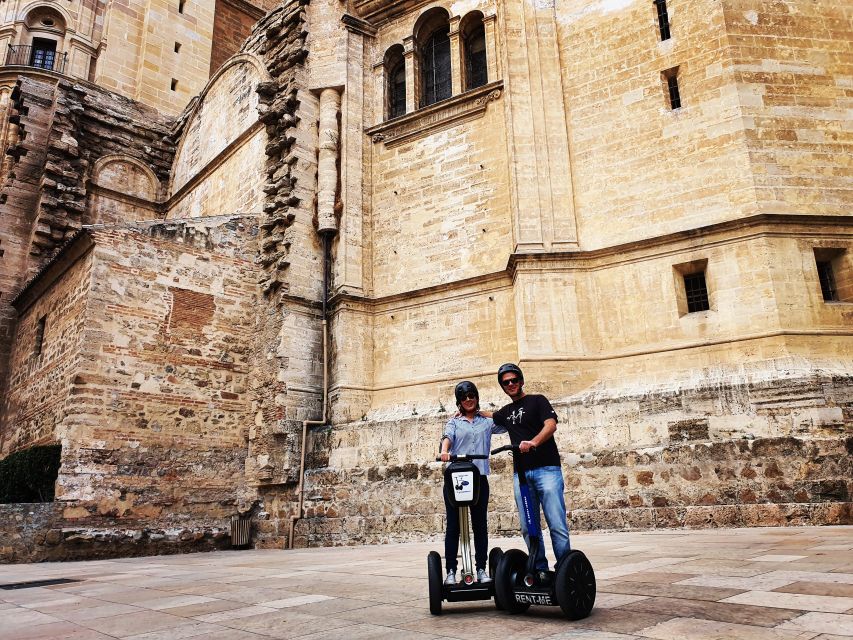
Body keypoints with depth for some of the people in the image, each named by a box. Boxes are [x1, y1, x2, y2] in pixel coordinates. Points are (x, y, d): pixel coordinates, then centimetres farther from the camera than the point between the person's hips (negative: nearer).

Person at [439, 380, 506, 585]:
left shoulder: (487, 421, 15)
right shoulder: (454, 422, 10)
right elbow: (447, 436, -10)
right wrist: (444, 451, -29)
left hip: (479, 477, 2)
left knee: (480, 525, 6)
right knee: (453, 526, 1)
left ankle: (481, 569, 15)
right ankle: (451, 571, 7)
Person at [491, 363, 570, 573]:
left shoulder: (537, 401, 6)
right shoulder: (506, 412, 21)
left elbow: (551, 425, -10)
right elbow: (489, 416, 42)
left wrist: (533, 442, -29)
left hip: (546, 469, -5)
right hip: (521, 473, 5)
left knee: (557, 525, -10)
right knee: (528, 528, 3)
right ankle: (540, 569, 12)